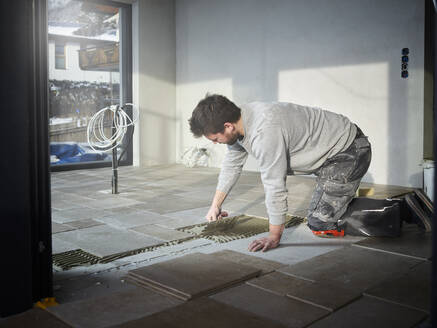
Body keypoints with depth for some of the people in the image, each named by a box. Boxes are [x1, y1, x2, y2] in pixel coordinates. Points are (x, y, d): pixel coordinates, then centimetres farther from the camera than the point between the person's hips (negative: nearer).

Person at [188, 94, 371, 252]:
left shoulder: (264, 132, -36)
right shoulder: (238, 121, -5)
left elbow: (275, 186, -32)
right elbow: (232, 165, 10)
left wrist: (274, 237, -24)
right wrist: (215, 206, 17)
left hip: (349, 152, -9)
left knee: (319, 224, -12)